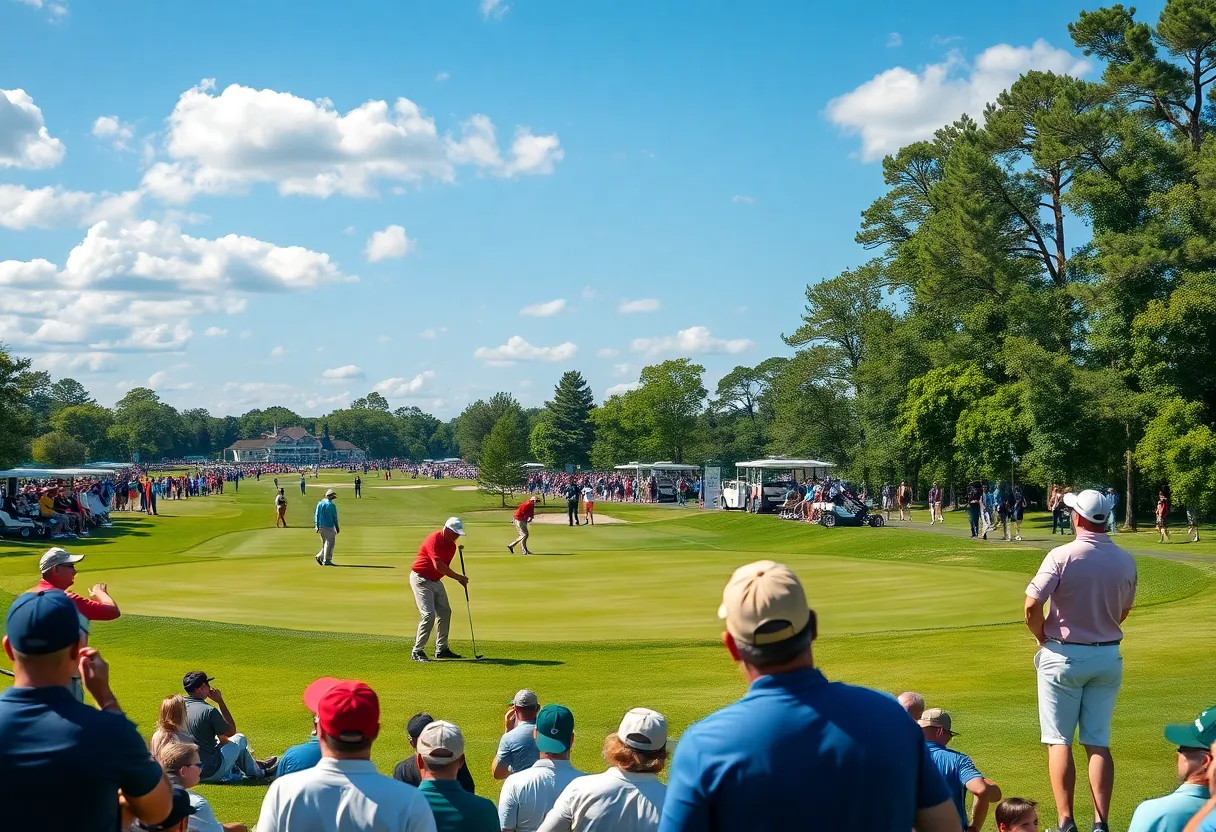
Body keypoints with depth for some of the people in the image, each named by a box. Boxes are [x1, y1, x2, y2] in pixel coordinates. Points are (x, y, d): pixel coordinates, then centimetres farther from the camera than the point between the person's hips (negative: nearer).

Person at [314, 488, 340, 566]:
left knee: (326, 543, 17)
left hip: (321, 527, 7)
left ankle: (320, 556, 4)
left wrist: (317, 526, 9)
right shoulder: (331, 505, -10)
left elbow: (316, 515, 7)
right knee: (329, 543, -1)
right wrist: (337, 528, 1)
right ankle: (326, 561, -2)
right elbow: (334, 518, -7)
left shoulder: (320, 504, 8)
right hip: (329, 527, -7)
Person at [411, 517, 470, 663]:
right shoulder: (434, 539, -21)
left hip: (435, 581, 9)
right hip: (421, 579, -9)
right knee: (429, 615, -17)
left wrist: (459, 579, -9)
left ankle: (441, 649, 21)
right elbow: (438, 565, -30)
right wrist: (458, 577, -23)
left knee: (445, 612, 11)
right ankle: (417, 652, -12)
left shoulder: (451, 546, 6)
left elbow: (445, 567, 9)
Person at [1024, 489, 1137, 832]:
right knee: (1099, 743, 8)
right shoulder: (1125, 561, 0)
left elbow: (1032, 605, -20)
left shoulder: (1062, 556, -16)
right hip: (1108, 656, 4)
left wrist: (1042, 637, -2)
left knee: (1060, 741, 3)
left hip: (1064, 655, -4)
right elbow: (1123, 611, 11)